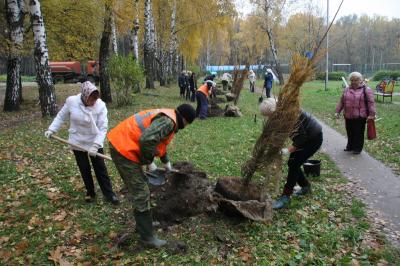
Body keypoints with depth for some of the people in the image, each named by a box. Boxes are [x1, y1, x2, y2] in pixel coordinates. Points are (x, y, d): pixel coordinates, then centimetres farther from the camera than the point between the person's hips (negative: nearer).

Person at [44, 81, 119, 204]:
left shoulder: (101, 105, -19)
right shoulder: (71, 101, -14)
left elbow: (103, 128, -19)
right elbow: (61, 117, 3)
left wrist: (95, 145, -26)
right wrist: (52, 129, -5)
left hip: (95, 143, -1)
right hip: (78, 143, 1)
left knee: (101, 169, 5)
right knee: (84, 170, 11)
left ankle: (109, 194, 15)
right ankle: (90, 193, 30)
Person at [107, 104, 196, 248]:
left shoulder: (166, 117, 17)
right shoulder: (168, 121, -17)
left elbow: (159, 141, 32)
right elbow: (146, 140, -31)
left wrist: (166, 162, 39)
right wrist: (149, 161, -15)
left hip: (120, 144, 11)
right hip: (124, 149, -11)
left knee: (139, 189, 22)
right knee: (141, 194, -3)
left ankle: (143, 223, 38)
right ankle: (147, 237, 8)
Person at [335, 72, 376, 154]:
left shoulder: (366, 89, -4)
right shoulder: (346, 90, 10)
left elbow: (371, 103, -8)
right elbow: (341, 101, 14)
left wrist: (372, 114, -14)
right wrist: (337, 111, 10)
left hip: (360, 117, -4)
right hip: (348, 116, 4)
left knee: (359, 133, 3)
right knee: (350, 133, 14)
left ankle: (358, 148, 15)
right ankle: (350, 146, 29)